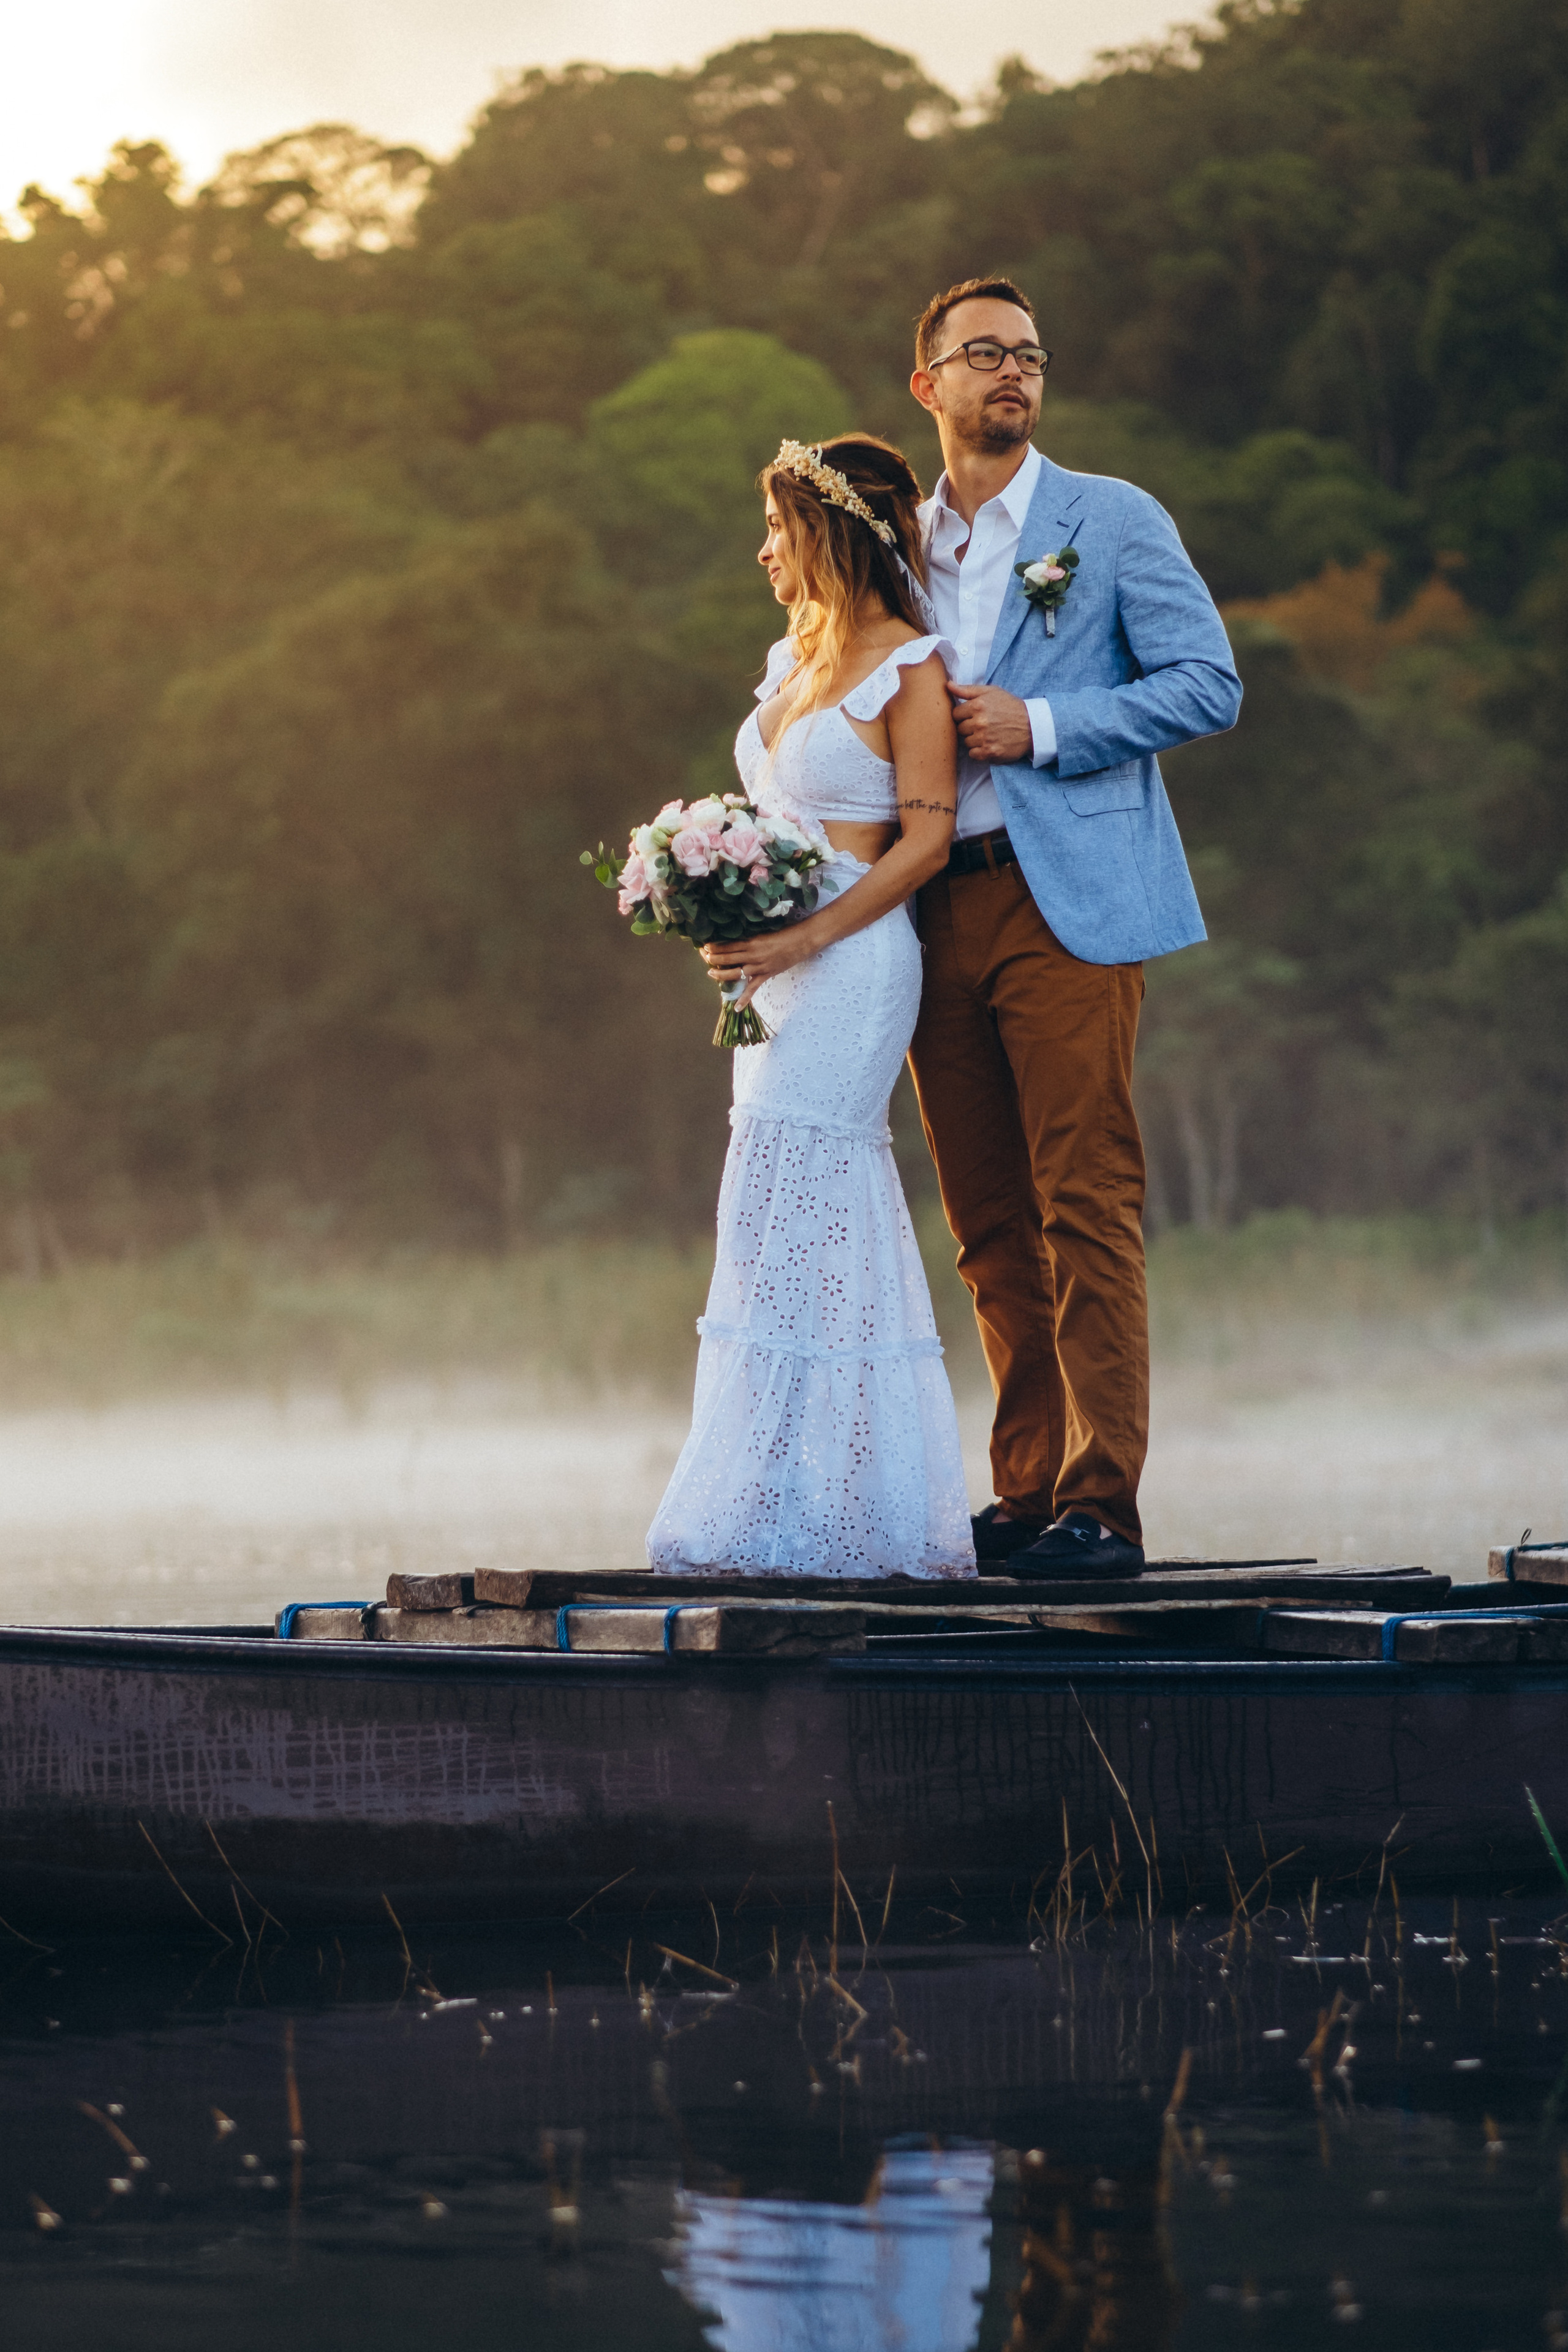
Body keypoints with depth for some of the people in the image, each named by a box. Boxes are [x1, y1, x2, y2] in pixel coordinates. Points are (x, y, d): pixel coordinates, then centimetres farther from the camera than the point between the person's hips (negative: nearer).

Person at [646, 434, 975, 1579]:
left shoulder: (910, 668, -7)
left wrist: (808, 937, -20)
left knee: (786, 1213, -12)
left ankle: (784, 1506, -11)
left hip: (853, 961, -8)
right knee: (840, 1226, 7)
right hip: (779, 967, 8)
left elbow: (926, 839, -13)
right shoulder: (794, 659, 17)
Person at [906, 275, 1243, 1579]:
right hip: (937, 914, 5)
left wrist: (1040, 726, -11)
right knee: (991, 1227, 6)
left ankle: (1101, 1505, -12)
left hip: (1068, 899, -5)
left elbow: (1207, 682, -3)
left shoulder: (1115, 519, 4)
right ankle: (1029, 1494, 10)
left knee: (1087, 1212, -11)